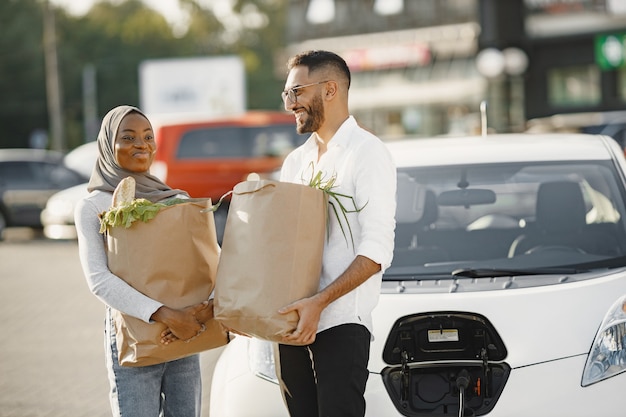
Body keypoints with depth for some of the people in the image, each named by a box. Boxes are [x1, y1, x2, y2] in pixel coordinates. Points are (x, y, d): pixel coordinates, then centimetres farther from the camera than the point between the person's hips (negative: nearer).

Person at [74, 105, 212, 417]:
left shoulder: (177, 200, 9)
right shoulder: (93, 207, -3)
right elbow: (99, 279, -15)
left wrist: (211, 303, -18)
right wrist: (164, 315, -25)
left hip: (185, 333, 4)